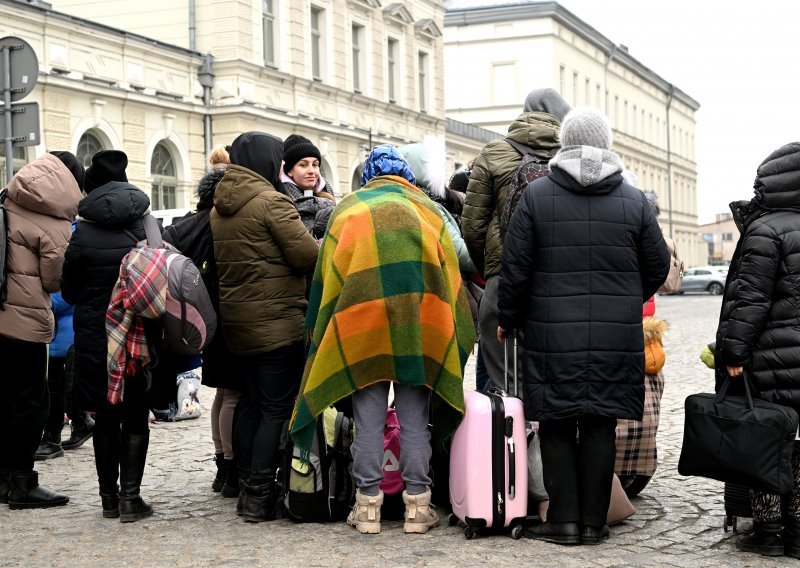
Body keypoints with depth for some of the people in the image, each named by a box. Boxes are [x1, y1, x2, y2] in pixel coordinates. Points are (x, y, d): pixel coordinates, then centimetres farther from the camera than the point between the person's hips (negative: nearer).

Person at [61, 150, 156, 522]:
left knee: (105, 418, 12)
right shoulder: (146, 225, -4)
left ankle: (109, 497, 16)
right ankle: (130, 497, 2)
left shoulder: (83, 232, -7)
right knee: (135, 418, 7)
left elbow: (68, 290, 1)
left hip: (95, 336, 0)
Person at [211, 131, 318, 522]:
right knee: (277, 409, -3)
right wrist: (323, 247, 4)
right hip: (278, 322, -8)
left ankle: (247, 487, 21)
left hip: (237, 322, 8)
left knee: (250, 403, 15)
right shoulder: (271, 201, -12)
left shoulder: (219, 208, 12)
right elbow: (307, 255, -16)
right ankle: (260, 496, -4)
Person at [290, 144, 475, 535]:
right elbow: (450, 274, 10)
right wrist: (456, 340, 16)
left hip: (359, 324, 0)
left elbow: (325, 277, 9)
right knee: (414, 416, 5)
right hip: (419, 324, 0)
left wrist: (320, 335, 16)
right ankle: (417, 505, 6)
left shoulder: (347, 210, 12)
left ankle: (367, 505, 5)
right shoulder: (427, 209, 13)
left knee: (368, 416, 4)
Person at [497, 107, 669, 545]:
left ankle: (564, 519, 7)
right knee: (601, 426, 7)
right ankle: (594, 521, 11)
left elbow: (515, 267, -2)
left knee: (557, 427, 6)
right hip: (617, 337, 2)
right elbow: (658, 266, 11)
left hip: (554, 335, -2)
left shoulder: (537, 194, -2)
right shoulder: (633, 199, 4)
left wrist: (508, 320, 10)